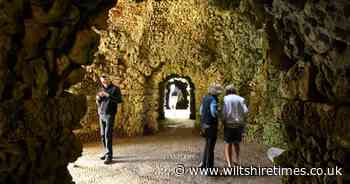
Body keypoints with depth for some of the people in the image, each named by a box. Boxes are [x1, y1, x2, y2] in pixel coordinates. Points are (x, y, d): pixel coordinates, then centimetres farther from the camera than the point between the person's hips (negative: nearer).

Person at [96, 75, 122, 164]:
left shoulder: (115, 88, -1)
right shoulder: (102, 89, 16)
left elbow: (119, 100, -14)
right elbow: (98, 103, 21)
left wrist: (108, 95, -21)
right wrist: (98, 98, -2)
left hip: (109, 115, -6)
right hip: (101, 115, 6)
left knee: (108, 135, -10)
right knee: (103, 135, 8)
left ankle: (109, 156, -7)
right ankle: (107, 152, 20)